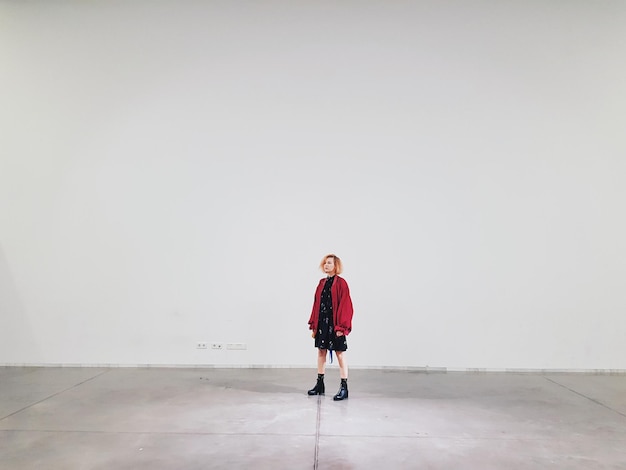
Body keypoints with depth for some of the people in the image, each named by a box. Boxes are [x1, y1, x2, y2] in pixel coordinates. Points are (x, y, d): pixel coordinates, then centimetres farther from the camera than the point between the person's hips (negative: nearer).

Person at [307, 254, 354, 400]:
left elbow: (345, 306, -13)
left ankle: (344, 387, 7)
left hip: (335, 324, -7)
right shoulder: (322, 283, 11)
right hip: (322, 323, 7)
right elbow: (316, 304, 12)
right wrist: (313, 325, 8)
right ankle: (320, 384, 25)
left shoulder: (341, 283, -9)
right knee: (321, 352, 13)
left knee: (340, 354, 0)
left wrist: (341, 327, -18)